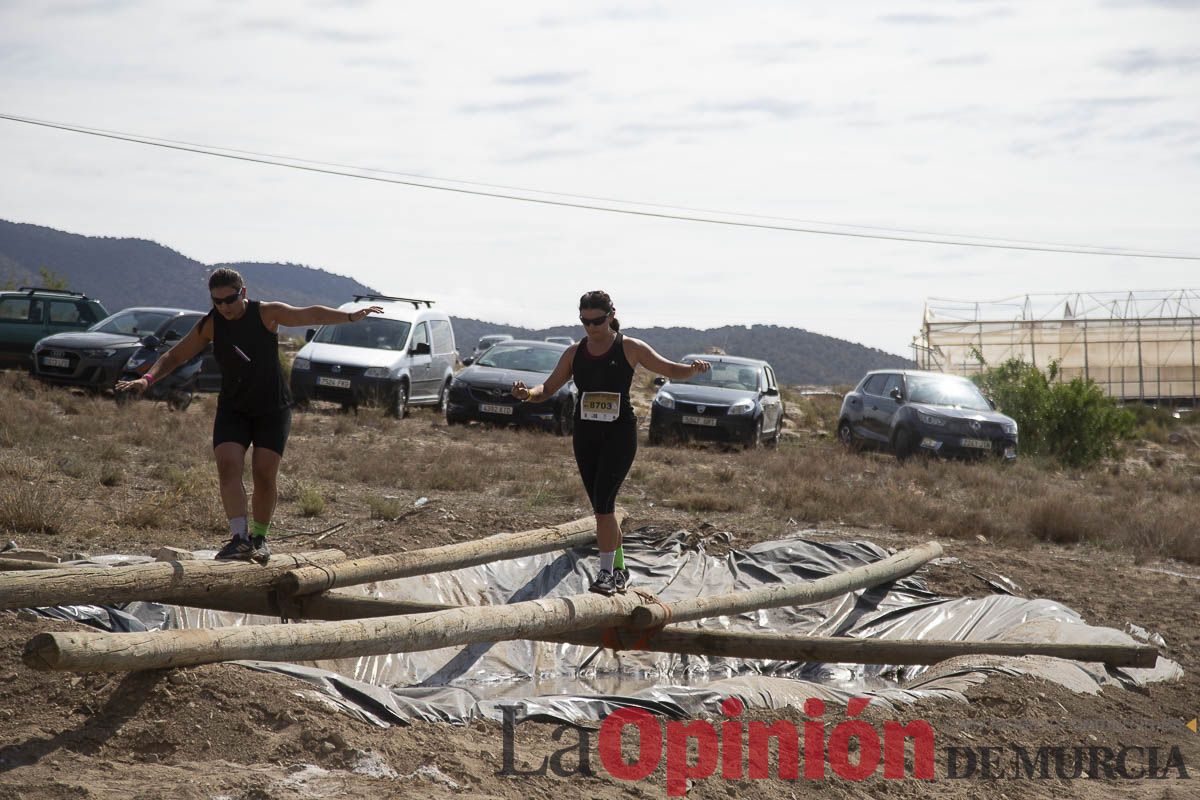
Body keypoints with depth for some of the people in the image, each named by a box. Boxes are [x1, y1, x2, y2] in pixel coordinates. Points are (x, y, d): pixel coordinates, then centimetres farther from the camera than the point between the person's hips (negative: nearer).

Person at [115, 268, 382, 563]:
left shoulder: (267, 314, -9)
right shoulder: (210, 325, -2)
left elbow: (311, 314, -10)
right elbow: (175, 356, 5)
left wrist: (351, 316, -21)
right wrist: (147, 379, -10)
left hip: (273, 409, -2)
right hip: (232, 411, 2)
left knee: (264, 475, -8)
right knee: (228, 467, -19)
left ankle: (260, 538, 11)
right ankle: (240, 538, -25)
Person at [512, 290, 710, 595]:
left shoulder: (630, 349, -2)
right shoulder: (575, 353, 7)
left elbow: (671, 370, 4)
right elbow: (548, 389, 9)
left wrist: (693, 368, -18)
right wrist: (527, 394, -13)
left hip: (620, 434, -4)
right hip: (586, 435, 5)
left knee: (603, 502, -17)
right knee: (602, 507, 9)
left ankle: (606, 573, -12)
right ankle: (619, 569, 22)